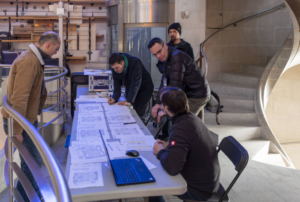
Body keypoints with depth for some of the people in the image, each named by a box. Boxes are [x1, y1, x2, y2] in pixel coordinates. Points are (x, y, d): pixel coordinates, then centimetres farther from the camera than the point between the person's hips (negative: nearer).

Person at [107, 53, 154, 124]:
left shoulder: (135, 63, -32)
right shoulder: (115, 69, -14)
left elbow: (135, 84, -35)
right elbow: (117, 85, -12)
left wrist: (129, 101, -39)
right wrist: (114, 98, -30)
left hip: (144, 89, -5)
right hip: (130, 90, 5)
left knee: (141, 115, -7)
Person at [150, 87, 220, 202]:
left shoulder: (180, 129, -31)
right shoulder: (191, 118, -3)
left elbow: (172, 168, -36)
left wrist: (160, 152, -16)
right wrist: (167, 148, 1)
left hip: (199, 190, -8)